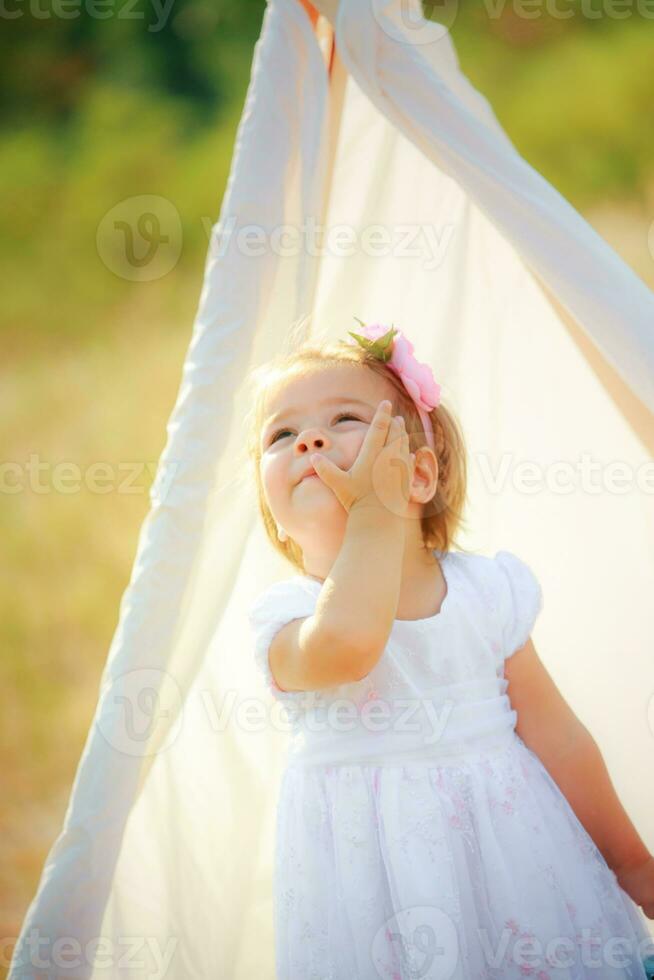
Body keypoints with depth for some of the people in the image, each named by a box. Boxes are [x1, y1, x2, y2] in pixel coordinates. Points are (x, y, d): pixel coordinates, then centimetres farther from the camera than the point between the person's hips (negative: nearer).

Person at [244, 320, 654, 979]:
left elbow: (555, 735, 3)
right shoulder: (283, 615, -11)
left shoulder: (488, 590, -2)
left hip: (511, 849, 2)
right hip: (374, 878, -2)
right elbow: (344, 643, -36)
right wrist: (375, 511, -26)